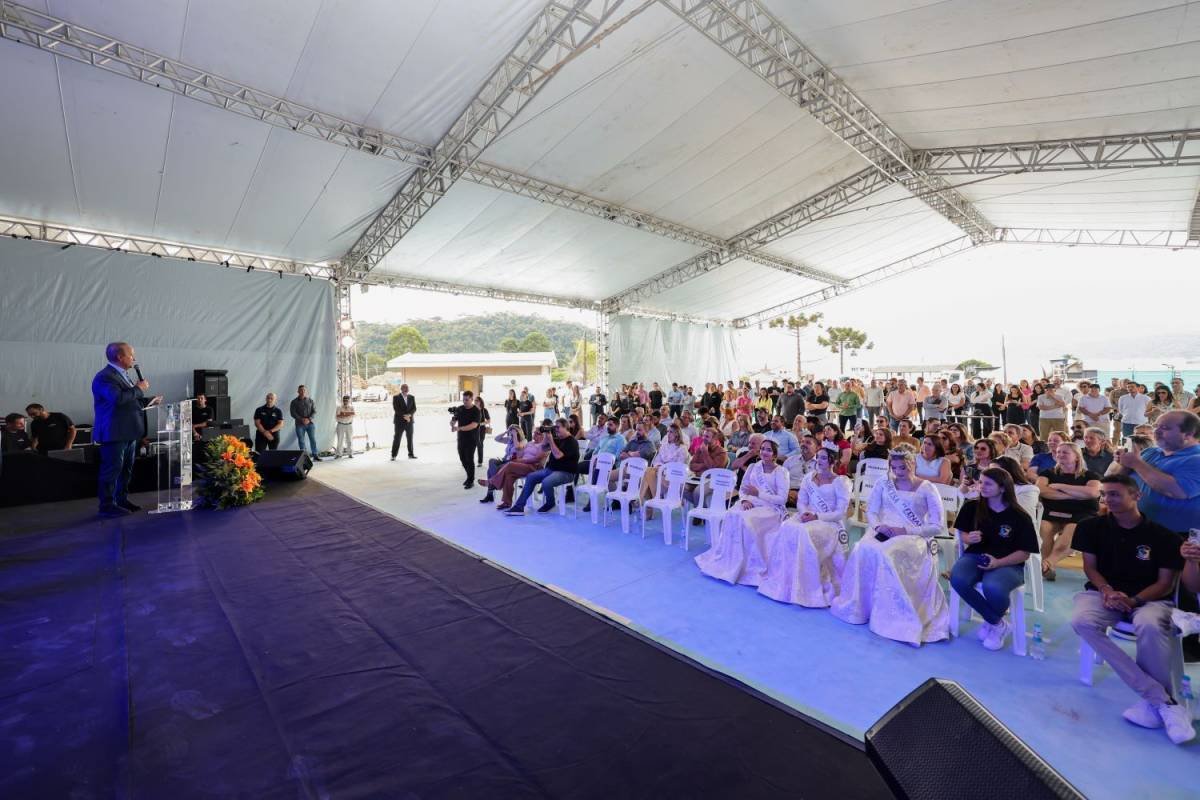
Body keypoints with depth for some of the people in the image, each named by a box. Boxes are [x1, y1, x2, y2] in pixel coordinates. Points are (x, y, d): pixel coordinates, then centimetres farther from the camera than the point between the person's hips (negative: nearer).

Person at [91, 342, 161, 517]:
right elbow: (118, 398, -30)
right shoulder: (105, 377, -15)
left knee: (126, 469, 16)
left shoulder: (123, 375, 16)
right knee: (112, 469, -2)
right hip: (114, 433, -10)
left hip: (129, 432, 10)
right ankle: (107, 505, 6)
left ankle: (122, 500, 26)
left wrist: (149, 401, 11)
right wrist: (139, 389, -17)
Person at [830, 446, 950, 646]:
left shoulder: (926, 488, 2)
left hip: (913, 537, -3)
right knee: (863, 550, -30)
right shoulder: (884, 484, 12)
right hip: (883, 533, 3)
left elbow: (938, 526, -2)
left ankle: (896, 616, -25)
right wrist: (878, 526, -11)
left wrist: (905, 530, -14)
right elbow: (871, 511, 11)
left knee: (885, 555, -36)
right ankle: (858, 605, -14)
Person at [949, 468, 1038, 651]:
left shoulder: (1020, 517, -6)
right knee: (957, 579, -30)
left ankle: (992, 623, 3)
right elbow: (962, 534, 13)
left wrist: (997, 563, -20)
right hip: (975, 556, 3)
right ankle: (999, 624, -3)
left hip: (1008, 563, -3)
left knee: (993, 588, -36)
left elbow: (1024, 553, -4)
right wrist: (969, 538, -13)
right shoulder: (971, 507, 0)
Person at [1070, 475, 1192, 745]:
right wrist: (1107, 590, -15)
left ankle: (1152, 700, -17)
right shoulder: (1093, 526, 2)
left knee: (1150, 625, -39)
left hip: (1149, 598, -2)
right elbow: (1090, 566, 4)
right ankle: (1164, 701, -26)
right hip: (1105, 593, 2)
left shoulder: (1162, 534, -4)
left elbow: (1166, 582, -3)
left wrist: (1133, 601, -19)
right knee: (1081, 620, -32)